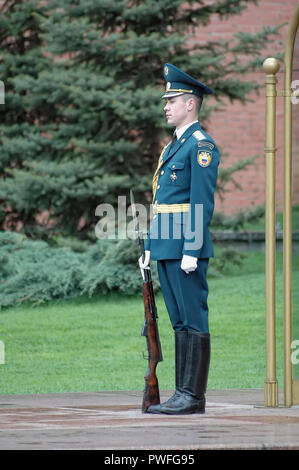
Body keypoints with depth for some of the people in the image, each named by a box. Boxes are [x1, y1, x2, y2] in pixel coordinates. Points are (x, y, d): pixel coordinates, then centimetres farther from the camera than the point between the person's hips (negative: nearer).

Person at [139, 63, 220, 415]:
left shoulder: (201, 145, -9)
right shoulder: (172, 146, 20)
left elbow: (202, 203, -16)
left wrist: (192, 250, -20)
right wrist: (150, 248, 18)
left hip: (186, 249, -10)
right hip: (165, 248, 10)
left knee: (192, 321, -7)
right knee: (179, 322, 10)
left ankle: (193, 397, -6)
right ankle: (183, 395, 12)